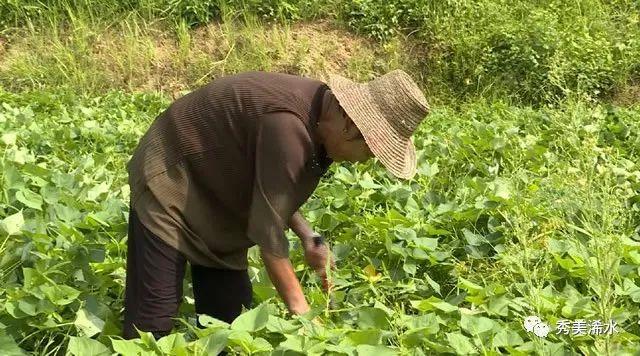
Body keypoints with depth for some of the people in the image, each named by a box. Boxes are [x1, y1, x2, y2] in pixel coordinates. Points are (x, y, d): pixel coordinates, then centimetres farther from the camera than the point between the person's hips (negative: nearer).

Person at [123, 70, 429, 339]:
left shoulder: (318, 113, -5)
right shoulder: (288, 125, -33)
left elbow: (274, 191, 8)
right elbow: (268, 226, -28)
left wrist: (308, 238, -6)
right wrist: (299, 308, -19)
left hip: (216, 201, 9)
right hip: (171, 187, -9)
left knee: (228, 316, 7)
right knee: (154, 319, -10)